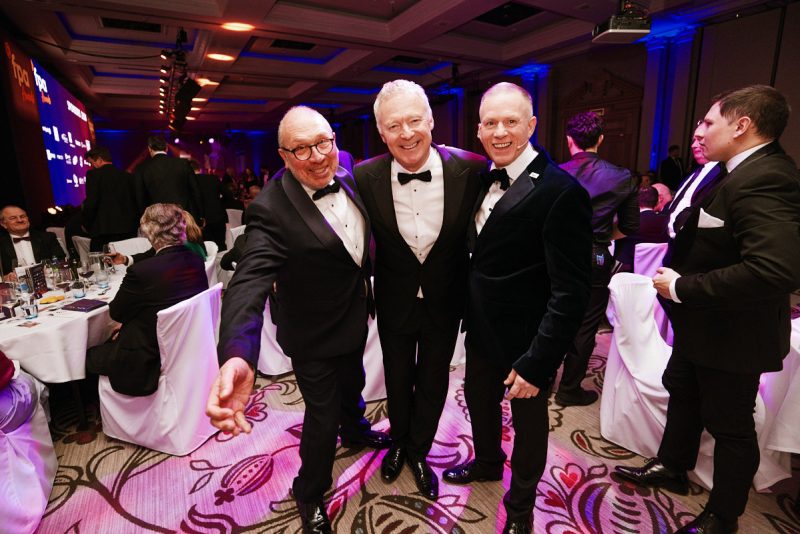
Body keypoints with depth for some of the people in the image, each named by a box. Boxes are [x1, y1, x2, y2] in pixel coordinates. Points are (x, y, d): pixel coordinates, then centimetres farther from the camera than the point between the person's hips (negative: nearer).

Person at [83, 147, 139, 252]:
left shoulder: (94, 174, -1)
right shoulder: (128, 176, 11)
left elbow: (91, 203, -8)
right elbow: (136, 201, 10)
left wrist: (87, 225, 5)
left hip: (104, 230, -5)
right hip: (129, 230, 5)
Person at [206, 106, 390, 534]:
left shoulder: (346, 181, -8)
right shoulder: (271, 210, -29)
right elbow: (250, 282, -41)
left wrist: (366, 284, 14)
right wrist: (237, 355, -56)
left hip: (354, 321, 7)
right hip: (315, 337, -7)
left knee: (352, 386, 31)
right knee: (323, 416, 10)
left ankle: (355, 431, 63)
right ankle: (309, 495, 39)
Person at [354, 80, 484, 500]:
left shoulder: (469, 169, -20)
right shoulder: (366, 177, -18)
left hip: (445, 301, 0)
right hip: (394, 301, 1)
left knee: (434, 381, 19)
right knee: (398, 377, 22)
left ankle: (418, 450, 47)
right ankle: (399, 441, 52)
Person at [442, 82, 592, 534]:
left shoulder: (561, 191, -22)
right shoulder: (485, 180, 2)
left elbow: (571, 290, -23)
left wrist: (536, 363, -22)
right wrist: (468, 316, 4)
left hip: (526, 343, -7)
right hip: (482, 330, 7)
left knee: (529, 423, 18)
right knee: (479, 401, 27)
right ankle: (487, 463, 57)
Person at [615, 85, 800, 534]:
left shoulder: (763, 179, -27)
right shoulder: (742, 172, 4)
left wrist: (681, 288, -31)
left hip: (731, 335, -10)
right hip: (703, 325, 10)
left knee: (729, 424, 11)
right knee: (682, 393, 25)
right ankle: (671, 468, 48)